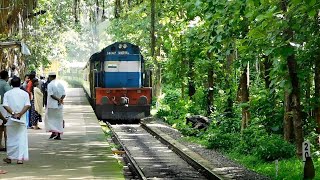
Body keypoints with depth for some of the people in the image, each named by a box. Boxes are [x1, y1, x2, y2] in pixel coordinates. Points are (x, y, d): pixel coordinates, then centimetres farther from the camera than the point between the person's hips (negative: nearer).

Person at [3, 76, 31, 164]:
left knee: (11, 138, 11)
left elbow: (5, 105, -10)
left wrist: (13, 113, -13)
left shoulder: (7, 93, 2)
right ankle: (20, 158, -7)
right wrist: (19, 114, -13)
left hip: (11, 120, 1)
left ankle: (9, 157, 18)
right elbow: (27, 105, -10)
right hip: (22, 120, -1)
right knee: (22, 138, 0)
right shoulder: (25, 93, 1)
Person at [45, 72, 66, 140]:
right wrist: (60, 100, -10)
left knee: (49, 118, 8)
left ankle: (53, 131, -6)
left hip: (52, 105, -5)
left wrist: (58, 99, -12)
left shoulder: (50, 84, -9)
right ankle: (58, 135, 6)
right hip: (59, 105, 5)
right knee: (59, 119, 9)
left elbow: (51, 94, -18)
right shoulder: (60, 84, 9)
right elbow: (64, 94, 2)